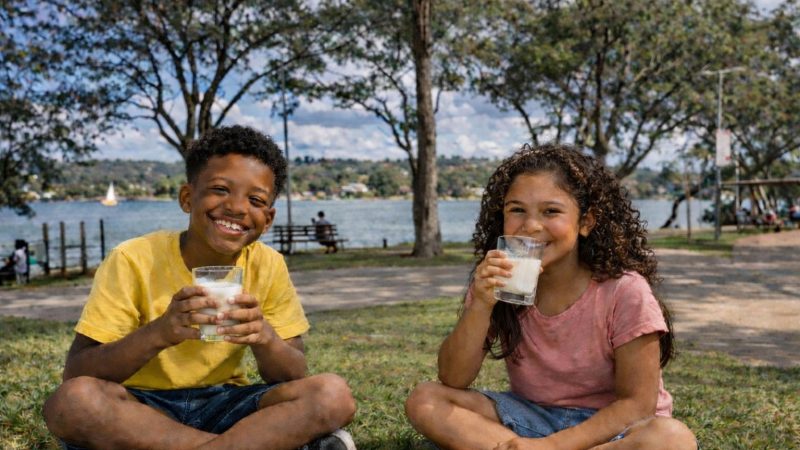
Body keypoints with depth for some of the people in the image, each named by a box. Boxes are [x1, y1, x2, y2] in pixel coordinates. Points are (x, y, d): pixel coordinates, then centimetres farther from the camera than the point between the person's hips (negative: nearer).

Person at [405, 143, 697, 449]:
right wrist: (480, 306, -28)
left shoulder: (624, 292, -18)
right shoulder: (498, 284, -7)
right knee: (424, 401, -17)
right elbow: (453, 380, -11)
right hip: (530, 417, 2)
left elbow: (637, 404, -15)